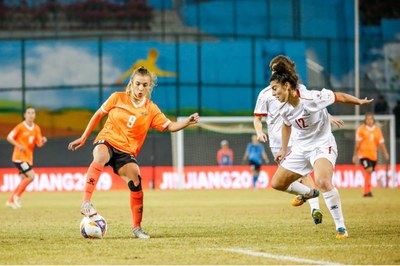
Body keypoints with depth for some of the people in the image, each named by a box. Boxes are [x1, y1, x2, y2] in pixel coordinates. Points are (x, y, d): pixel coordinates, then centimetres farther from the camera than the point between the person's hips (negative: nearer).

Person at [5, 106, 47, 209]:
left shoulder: (36, 128, 7)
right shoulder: (20, 127, -9)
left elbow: (39, 144, 6)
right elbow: (9, 137, -7)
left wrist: (43, 141, -17)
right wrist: (19, 145, -19)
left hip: (28, 158, 7)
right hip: (19, 157, -7)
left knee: (24, 180, 7)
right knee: (31, 176, -18)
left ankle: (11, 201, 17)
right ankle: (17, 196, -5)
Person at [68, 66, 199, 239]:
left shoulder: (151, 109, 4)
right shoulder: (118, 98, 0)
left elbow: (169, 126, 0)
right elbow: (98, 115, 10)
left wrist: (187, 122, -19)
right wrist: (83, 138, 11)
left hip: (127, 152, 2)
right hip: (107, 142, -2)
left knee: (136, 182, -20)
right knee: (100, 156, -39)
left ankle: (137, 228, -1)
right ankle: (86, 203, -44)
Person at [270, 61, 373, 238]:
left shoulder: (311, 98, -24)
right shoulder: (284, 109, -5)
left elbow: (340, 97, -11)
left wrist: (360, 102, -12)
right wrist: (284, 150, 22)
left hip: (322, 145, -7)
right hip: (301, 147, 7)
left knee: (323, 182, -33)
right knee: (277, 183, 8)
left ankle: (340, 227, -22)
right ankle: (307, 193, 40)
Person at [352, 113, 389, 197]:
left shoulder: (377, 129, 7)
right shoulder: (361, 129, -3)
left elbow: (381, 142, 7)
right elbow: (358, 143, -1)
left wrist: (385, 153, -3)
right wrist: (355, 155, -2)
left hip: (373, 155, 4)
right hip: (364, 154, -4)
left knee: (369, 173, 9)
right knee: (369, 170, -21)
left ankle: (366, 191, 20)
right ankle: (368, 190, -18)